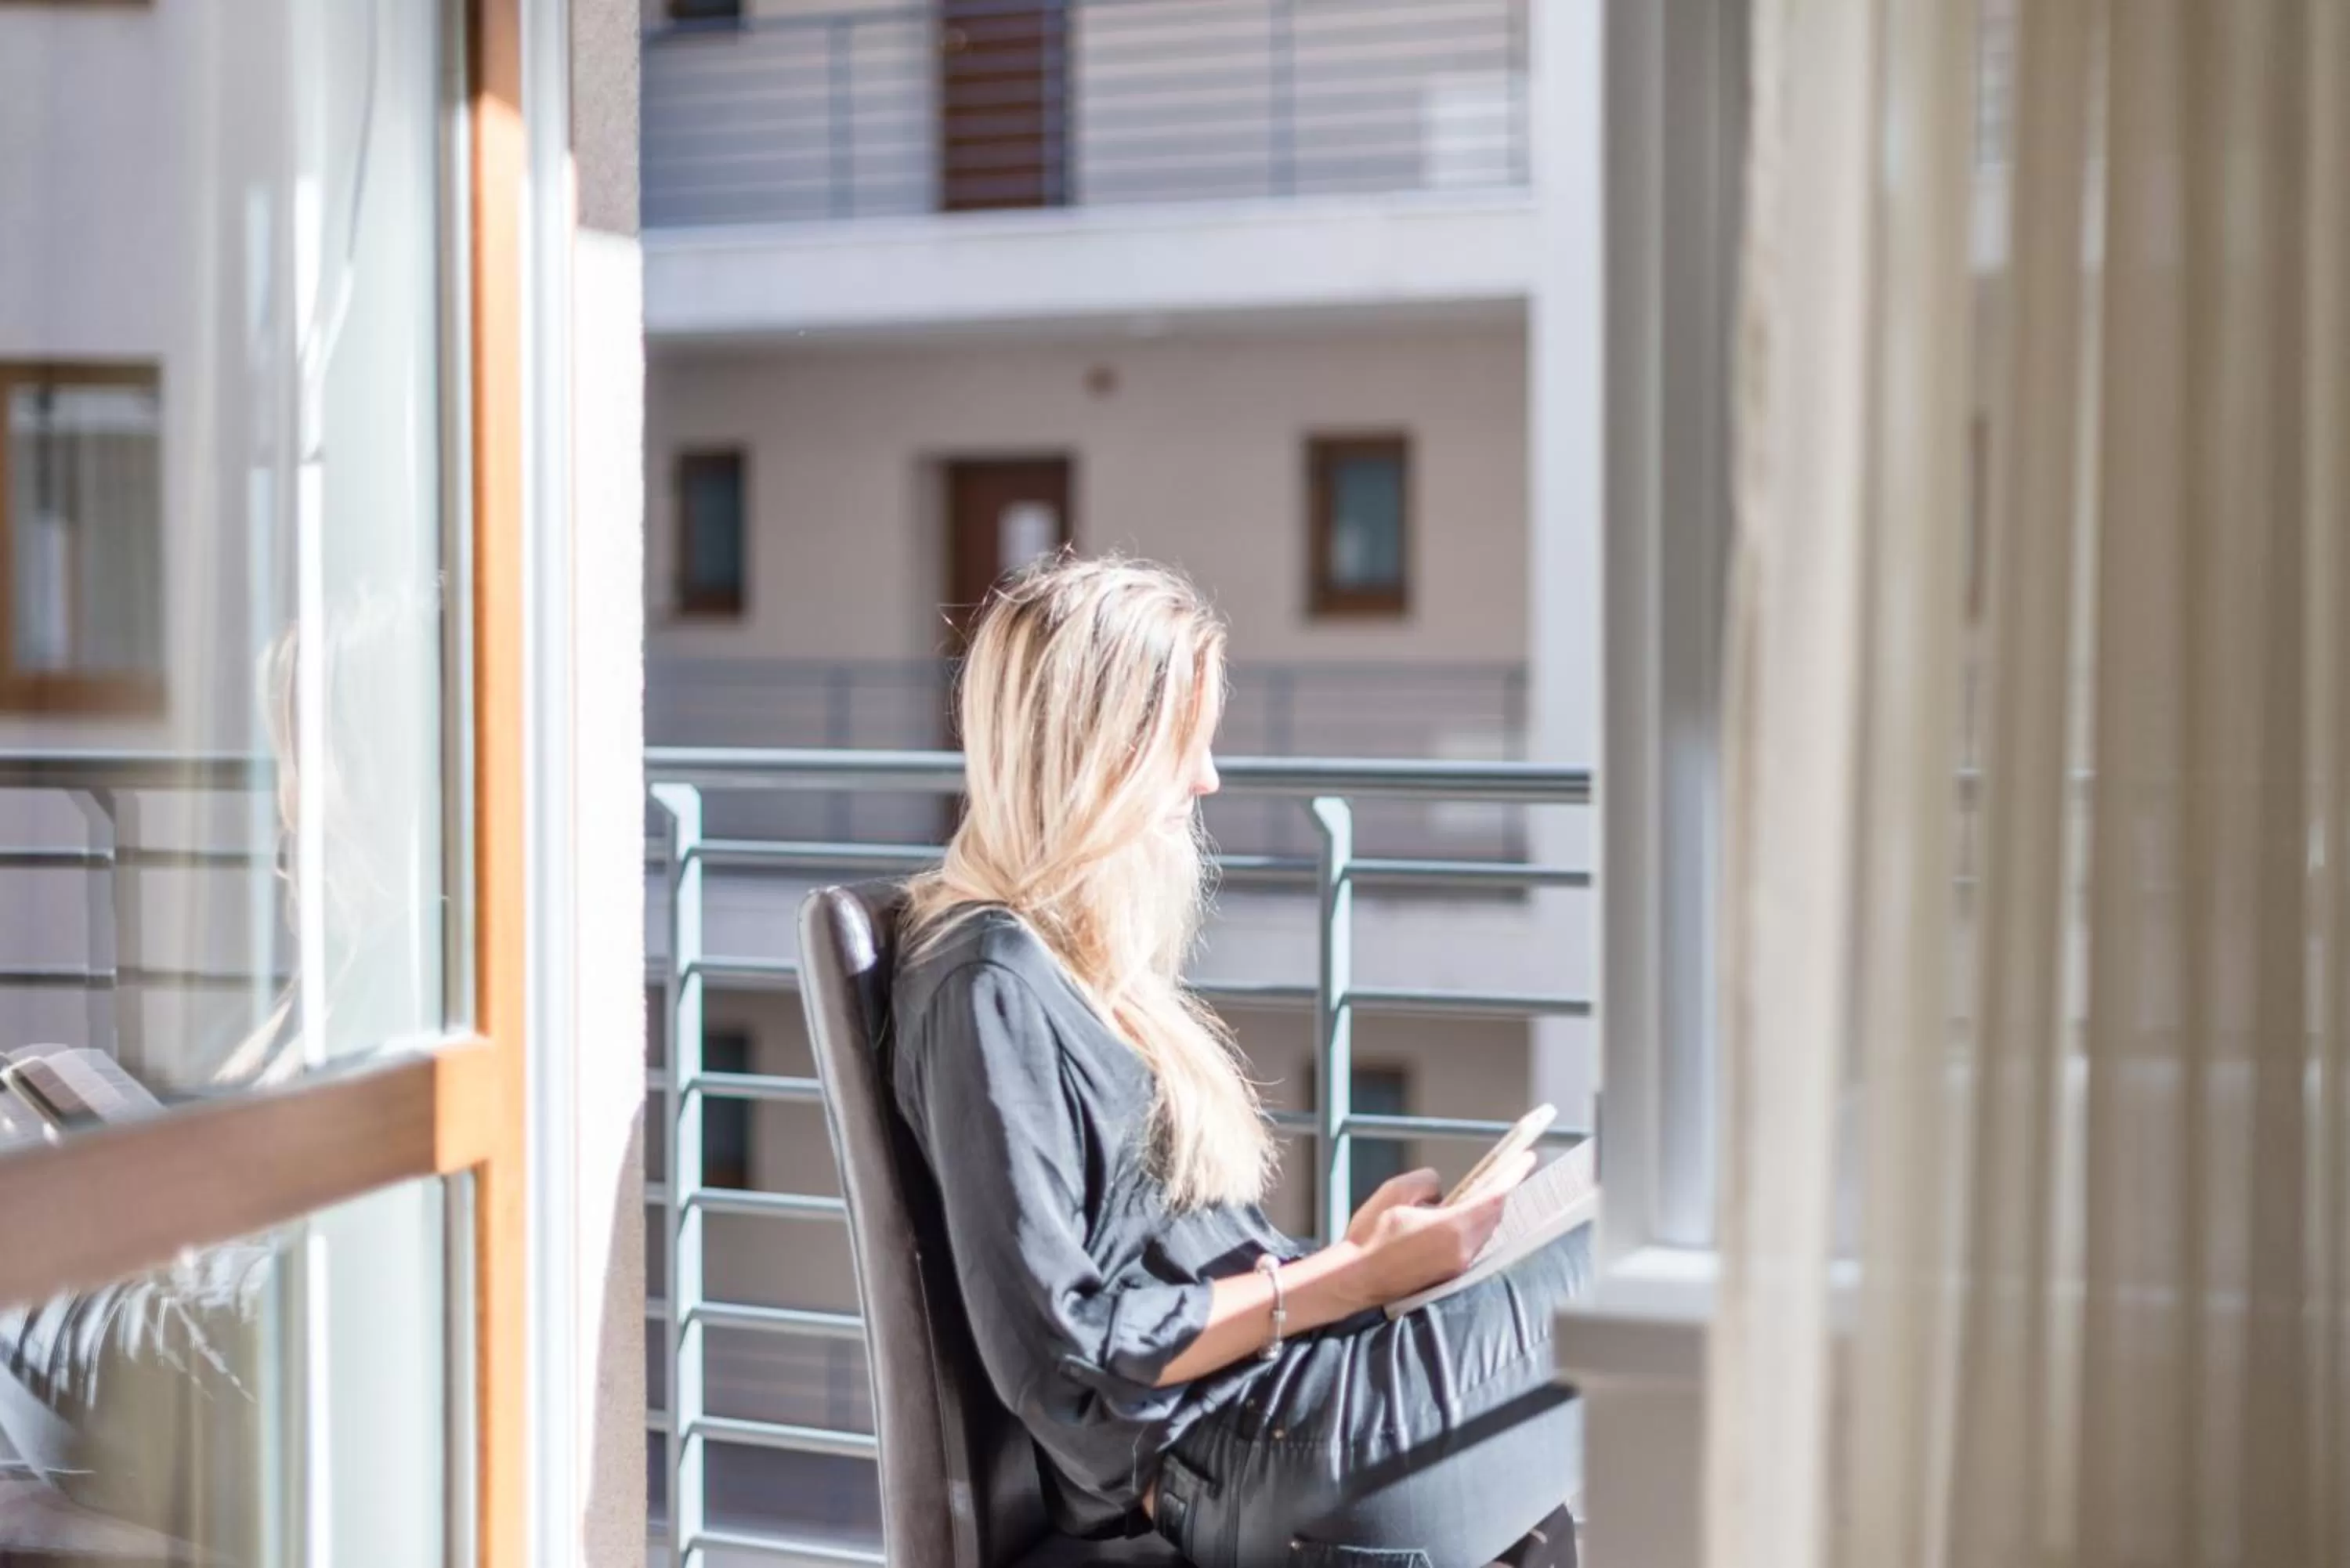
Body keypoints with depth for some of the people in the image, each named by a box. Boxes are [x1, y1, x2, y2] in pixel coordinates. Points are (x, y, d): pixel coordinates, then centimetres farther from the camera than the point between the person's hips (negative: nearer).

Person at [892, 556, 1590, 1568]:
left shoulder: (1092, 963, 15)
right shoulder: (993, 991, -15)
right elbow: (1059, 1353, -20)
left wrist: (1347, 1252, 2)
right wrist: (1353, 1278, -17)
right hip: (1240, 1473, -9)